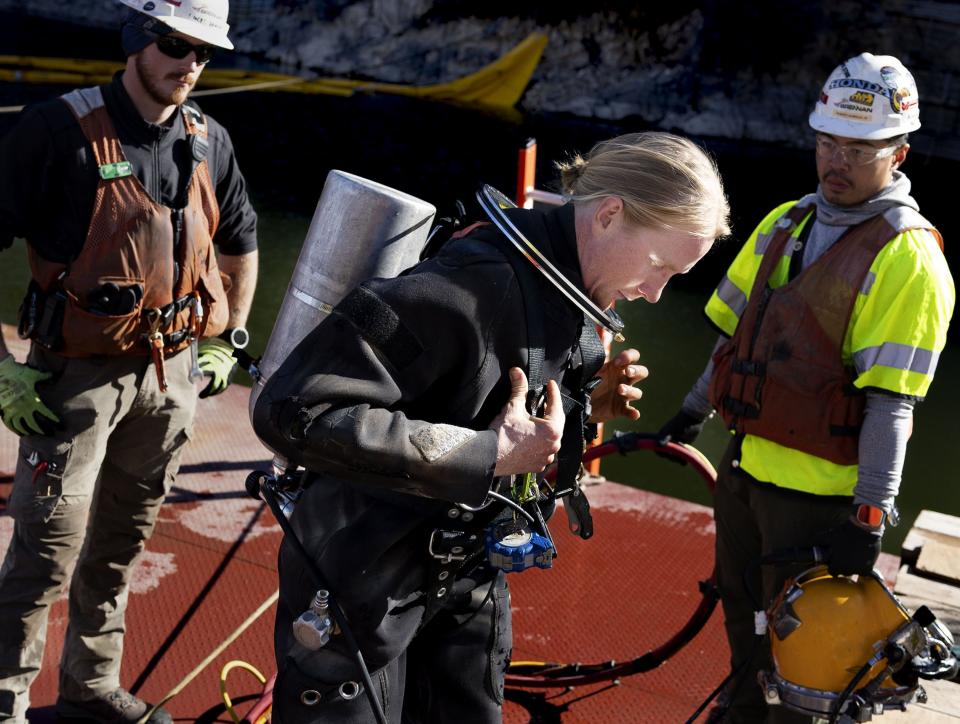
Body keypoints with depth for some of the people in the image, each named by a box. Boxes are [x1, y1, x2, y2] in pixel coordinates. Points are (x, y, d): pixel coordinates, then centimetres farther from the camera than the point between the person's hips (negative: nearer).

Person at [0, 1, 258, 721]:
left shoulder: (209, 142, 5)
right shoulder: (60, 129, -14)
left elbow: (241, 244, 21)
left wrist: (228, 341, 16)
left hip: (171, 375, 5)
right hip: (77, 375, -5)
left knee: (123, 539, 17)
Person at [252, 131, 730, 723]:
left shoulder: (578, 305, 0)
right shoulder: (479, 281, -29)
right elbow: (294, 411, -34)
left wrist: (583, 408, -7)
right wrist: (487, 455, -31)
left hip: (468, 573, 8)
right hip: (364, 577, -8)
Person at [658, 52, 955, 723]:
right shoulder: (784, 223, 7)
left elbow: (891, 403, -20)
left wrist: (869, 515, -21)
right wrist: (694, 410, 21)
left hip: (818, 489, -7)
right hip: (745, 462, 7)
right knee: (742, 612, 22)